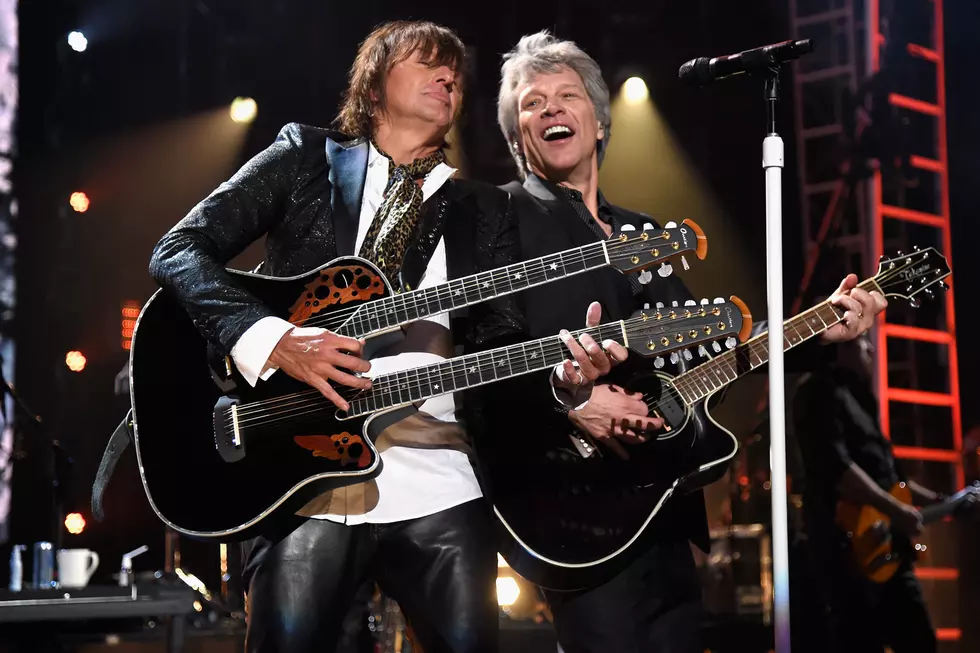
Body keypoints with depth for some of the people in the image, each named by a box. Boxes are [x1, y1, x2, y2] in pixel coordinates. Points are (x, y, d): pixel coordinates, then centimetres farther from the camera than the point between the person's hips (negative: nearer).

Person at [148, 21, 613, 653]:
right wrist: (273, 340, -15)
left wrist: (561, 372, -15)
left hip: (436, 483, 3)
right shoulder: (306, 157, 10)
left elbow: (498, 341, 8)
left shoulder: (484, 210, 18)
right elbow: (179, 250, 1)